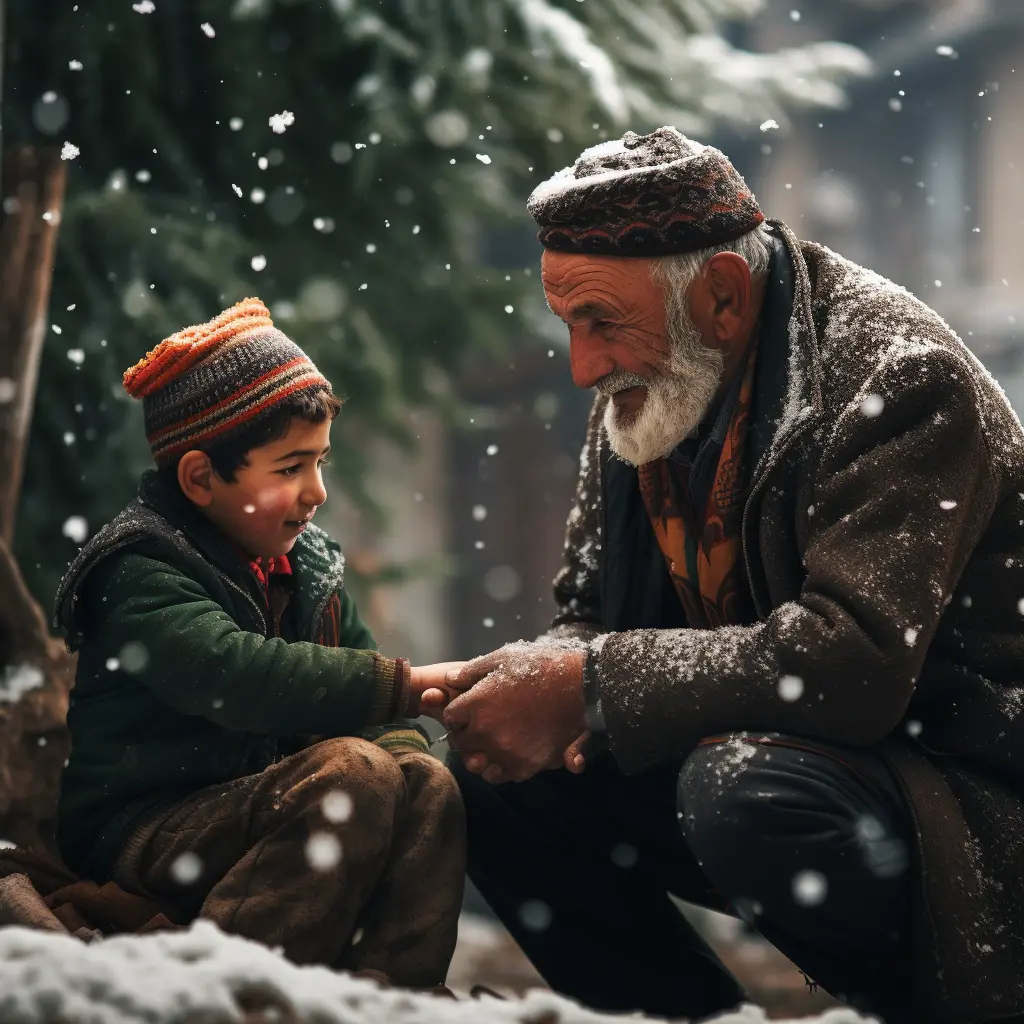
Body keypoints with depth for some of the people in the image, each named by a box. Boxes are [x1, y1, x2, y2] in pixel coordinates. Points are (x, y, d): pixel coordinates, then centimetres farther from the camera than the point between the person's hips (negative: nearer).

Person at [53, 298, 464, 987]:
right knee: (354, 772, -28)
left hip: (258, 804, 8)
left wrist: (402, 745, -10)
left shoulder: (308, 561, 12)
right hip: (144, 836, -8)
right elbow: (235, 677, -33)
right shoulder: (140, 574, -16)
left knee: (426, 783, -11)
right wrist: (402, 686, -34)